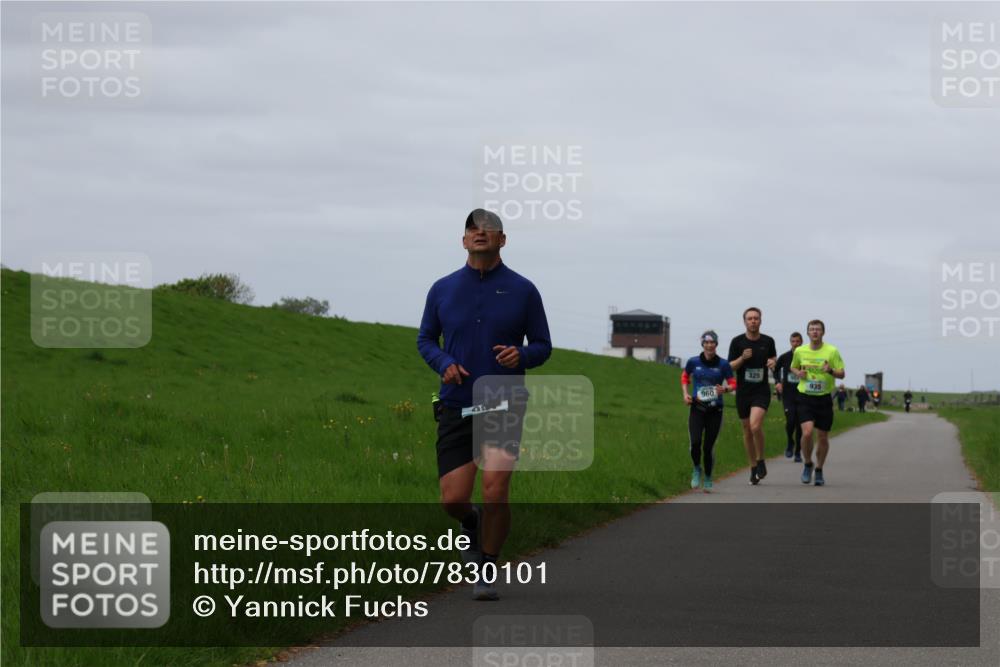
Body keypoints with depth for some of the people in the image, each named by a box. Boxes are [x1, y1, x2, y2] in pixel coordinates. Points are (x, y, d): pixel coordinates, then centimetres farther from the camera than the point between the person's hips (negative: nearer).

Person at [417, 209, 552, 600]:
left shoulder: (522, 291, 1)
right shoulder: (443, 290, 4)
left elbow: (542, 346, 7)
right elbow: (425, 340, 14)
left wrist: (520, 356, -16)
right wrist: (445, 364, -7)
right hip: (457, 406, 2)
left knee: (495, 488, -18)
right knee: (452, 499, -6)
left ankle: (486, 573, 1)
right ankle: (472, 523, 32)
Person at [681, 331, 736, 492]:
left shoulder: (723, 364, -2)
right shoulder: (693, 362, 1)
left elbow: (733, 383, 6)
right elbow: (685, 377, 18)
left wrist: (725, 389, -16)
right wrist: (685, 394, 4)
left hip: (715, 410, 0)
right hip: (697, 408, 0)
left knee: (708, 447, 0)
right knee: (695, 443, -17)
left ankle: (708, 478, 22)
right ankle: (696, 469, 13)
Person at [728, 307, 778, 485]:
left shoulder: (768, 341, 1)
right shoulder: (737, 342, -2)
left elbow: (773, 358, 19)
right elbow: (730, 366, 0)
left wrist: (772, 363, -5)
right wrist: (742, 358, -18)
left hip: (762, 390, -2)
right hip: (743, 391, 2)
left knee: (755, 425, -22)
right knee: (747, 431, 8)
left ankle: (761, 462, -3)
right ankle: (753, 468, 21)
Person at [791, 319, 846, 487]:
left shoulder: (832, 351, -5)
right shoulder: (800, 351, 2)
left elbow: (842, 374, -1)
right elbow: (793, 367, 20)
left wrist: (831, 371, -22)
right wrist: (798, 373, -3)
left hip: (824, 398, 0)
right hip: (805, 398, 0)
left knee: (823, 437, 6)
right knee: (807, 432, -18)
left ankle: (819, 471, 26)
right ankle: (808, 465, 6)